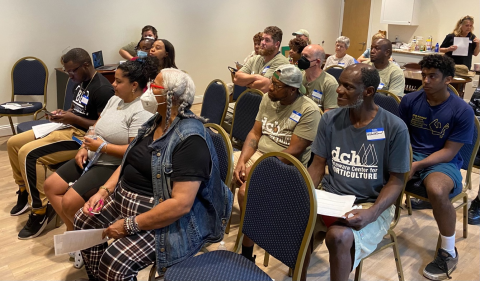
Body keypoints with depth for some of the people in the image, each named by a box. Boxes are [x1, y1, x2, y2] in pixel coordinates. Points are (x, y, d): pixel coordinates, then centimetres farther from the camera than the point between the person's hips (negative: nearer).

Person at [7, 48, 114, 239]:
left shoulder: (102, 89, -18)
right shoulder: (81, 82, 12)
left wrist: (73, 118, -22)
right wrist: (62, 114, 3)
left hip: (83, 136, -10)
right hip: (69, 128, 10)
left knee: (28, 154, -25)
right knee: (13, 143, 8)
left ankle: (40, 211, -14)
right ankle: (24, 191, 25)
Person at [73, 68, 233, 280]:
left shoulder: (190, 138, -25)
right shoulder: (155, 122, 5)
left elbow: (181, 204, -30)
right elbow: (129, 163, 15)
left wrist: (130, 225, -24)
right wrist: (104, 191, 0)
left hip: (165, 219, -9)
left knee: (114, 263, -23)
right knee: (84, 220, 10)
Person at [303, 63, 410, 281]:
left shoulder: (394, 128, -11)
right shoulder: (330, 119, 1)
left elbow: (396, 181, -7)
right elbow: (318, 165, 5)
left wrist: (372, 213, -23)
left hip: (372, 204, -3)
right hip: (330, 197, 4)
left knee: (339, 236, -33)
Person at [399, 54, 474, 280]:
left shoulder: (462, 111, -12)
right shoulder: (410, 100, -1)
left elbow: (449, 152, -13)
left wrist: (417, 165, -25)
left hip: (443, 162, -4)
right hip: (411, 155, 4)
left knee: (436, 190, -38)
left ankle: (449, 252, -13)